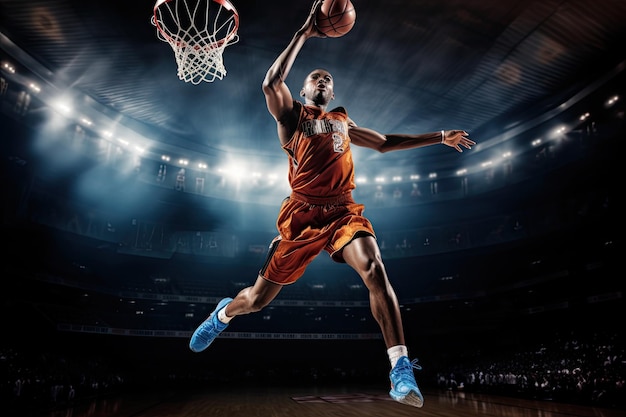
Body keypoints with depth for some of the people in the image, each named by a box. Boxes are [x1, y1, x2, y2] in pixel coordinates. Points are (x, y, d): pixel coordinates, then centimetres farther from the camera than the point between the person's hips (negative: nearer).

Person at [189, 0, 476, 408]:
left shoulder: (342, 121, 24)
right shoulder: (291, 114, 10)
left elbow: (385, 142, 31)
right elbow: (271, 82, -11)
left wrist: (440, 137, 30)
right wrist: (303, 33, -7)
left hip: (344, 211, 3)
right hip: (302, 214, -3)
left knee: (375, 270, -27)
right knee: (259, 297, 5)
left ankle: (402, 370, -23)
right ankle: (223, 313, 40)